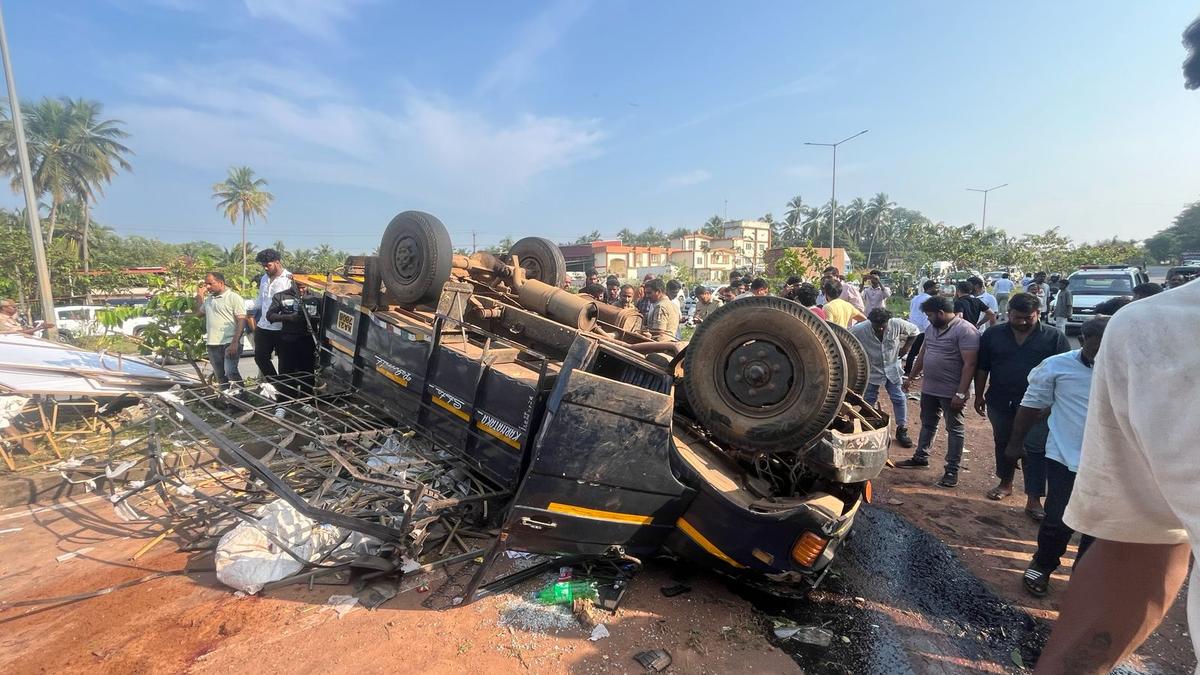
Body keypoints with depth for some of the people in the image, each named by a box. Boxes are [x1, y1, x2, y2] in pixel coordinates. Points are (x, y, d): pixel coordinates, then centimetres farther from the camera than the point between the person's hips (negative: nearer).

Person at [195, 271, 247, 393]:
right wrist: (199, 295, 19)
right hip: (212, 344, 7)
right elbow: (199, 313, 28)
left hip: (230, 343, -7)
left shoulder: (234, 297, -6)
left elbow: (241, 321, -13)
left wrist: (235, 343, -20)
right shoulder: (208, 298, 15)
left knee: (230, 372, -18)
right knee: (220, 376, 11)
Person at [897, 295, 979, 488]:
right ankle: (921, 458, 33)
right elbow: (922, 355, 19)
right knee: (927, 424, 19)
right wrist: (911, 377, 22)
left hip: (952, 392, -8)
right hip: (929, 389, 8)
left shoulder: (965, 331, -17)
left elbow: (969, 365, -21)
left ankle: (952, 470, 13)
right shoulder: (931, 328, 8)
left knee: (955, 429, 6)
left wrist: (961, 393, -24)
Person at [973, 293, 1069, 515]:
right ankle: (1005, 483, 35)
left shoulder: (1054, 337, -3)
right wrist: (979, 396, 6)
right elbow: (982, 368, 6)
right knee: (1003, 445, 17)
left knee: (1035, 451, 0)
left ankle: (1034, 500, 5)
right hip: (1000, 404, 2)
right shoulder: (993, 335, 1)